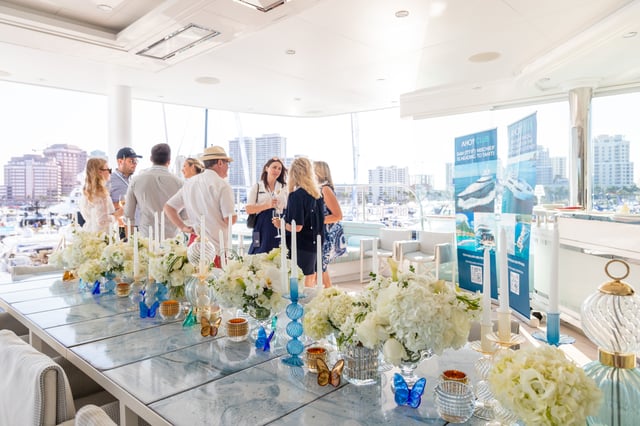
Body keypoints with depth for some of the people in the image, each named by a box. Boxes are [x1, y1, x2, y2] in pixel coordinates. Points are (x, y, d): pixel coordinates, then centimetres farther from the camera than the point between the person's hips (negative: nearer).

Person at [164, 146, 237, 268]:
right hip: (217, 245, -6)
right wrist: (235, 217, 9)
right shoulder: (222, 185, -9)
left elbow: (168, 207, 14)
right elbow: (230, 219, -13)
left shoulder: (189, 183, 11)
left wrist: (183, 227, 10)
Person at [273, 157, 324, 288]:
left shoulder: (296, 195, -16)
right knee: (311, 278, 15)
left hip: (301, 246, -7)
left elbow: (297, 226, -20)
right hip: (314, 243, 8)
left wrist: (281, 223, -3)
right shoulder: (317, 195, 6)